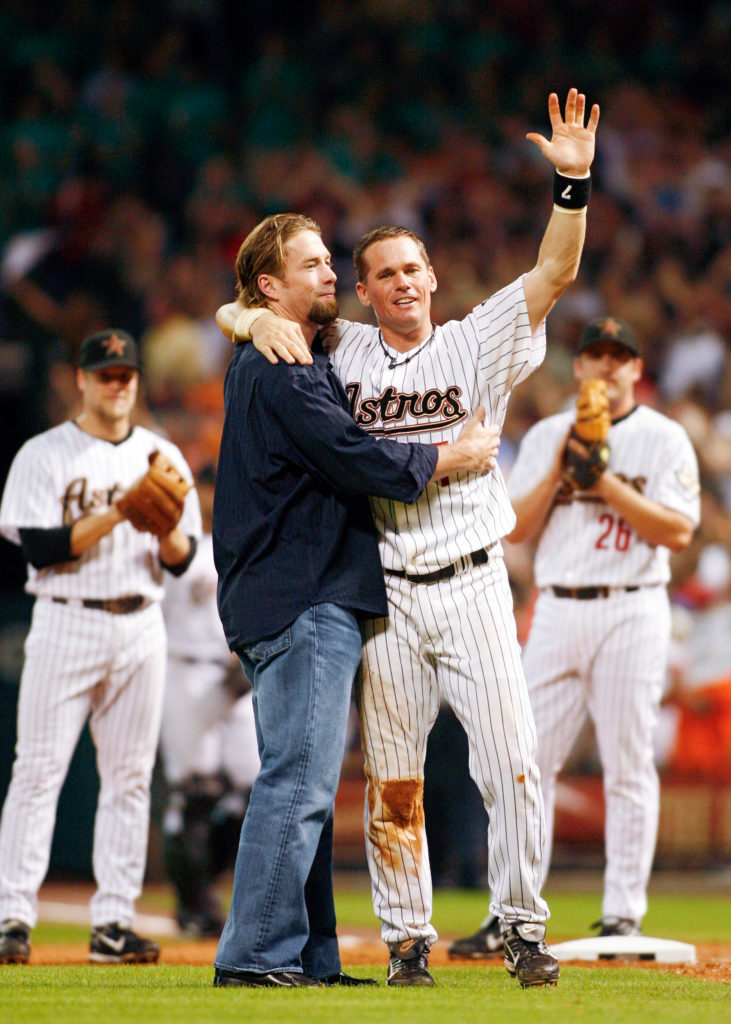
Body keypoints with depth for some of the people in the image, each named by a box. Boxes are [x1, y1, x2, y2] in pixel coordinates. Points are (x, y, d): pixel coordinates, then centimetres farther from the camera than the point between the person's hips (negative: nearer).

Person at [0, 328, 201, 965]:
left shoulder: (162, 457, 11)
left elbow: (182, 560, 8)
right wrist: (117, 515, -18)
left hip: (140, 629, 4)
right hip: (67, 624, -4)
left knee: (130, 775, 3)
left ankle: (114, 923, 6)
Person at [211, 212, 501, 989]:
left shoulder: (257, 365, 21)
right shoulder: (285, 371, -12)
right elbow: (357, 461, -19)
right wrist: (456, 456, -6)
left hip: (280, 603, 11)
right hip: (307, 603, -11)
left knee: (301, 786, 11)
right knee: (298, 782, -12)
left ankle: (307, 958, 14)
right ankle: (256, 954, -13)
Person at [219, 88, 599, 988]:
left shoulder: (477, 344, 5)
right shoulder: (339, 349, 7)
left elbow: (554, 273, -4)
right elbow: (230, 312, 9)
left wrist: (573, 182, -17)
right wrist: (262, 319, -13)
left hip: (472, 585, -1)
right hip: (384, 598, 1)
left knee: (511, 764, -7)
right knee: (393, 783, 4)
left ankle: (522, 930, 2)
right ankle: (406, 940, 13)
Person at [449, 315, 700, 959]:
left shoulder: (663, 439, 2)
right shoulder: (546, 436, 13)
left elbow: (678, 531, -9)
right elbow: (517, 529, 6)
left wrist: (604, 481, -14)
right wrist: (560, 469, -7)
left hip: (631, 612, -3)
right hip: (558, 612, 4)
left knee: (628, 767, -4)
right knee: (530, 761, 0)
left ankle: (623, 915, 1)